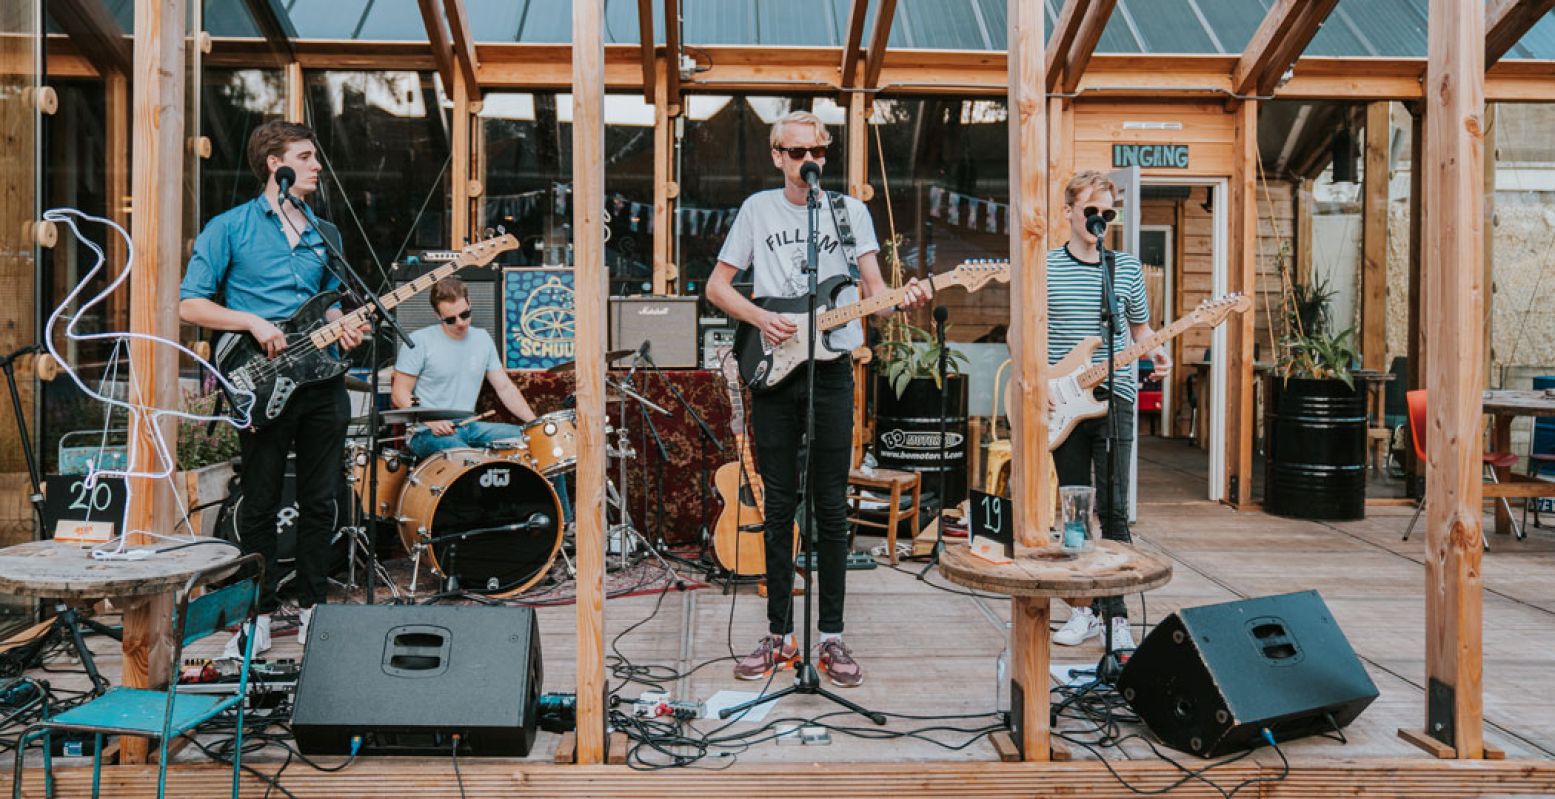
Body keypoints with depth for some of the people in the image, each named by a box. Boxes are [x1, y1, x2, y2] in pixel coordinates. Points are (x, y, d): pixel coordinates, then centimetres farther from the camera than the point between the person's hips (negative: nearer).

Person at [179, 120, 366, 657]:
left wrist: (343, 327, 1)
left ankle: (313, 606, 21)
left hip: (322, 379, 5)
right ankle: (260, 613, 16)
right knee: (260, 505, 3)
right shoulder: (230, 229, -1)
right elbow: (190, 304, -4)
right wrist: (253, 322, -15)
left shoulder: (326, 234, 15)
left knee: (320, 502, 9)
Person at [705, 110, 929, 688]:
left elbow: (874, 289, 2)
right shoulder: (758, 209, 8)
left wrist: (903, 300, -21)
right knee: (779, 508, 6)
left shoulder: (850, 210, 7)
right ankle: (780, 635, 16)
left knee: (832, 508, 1)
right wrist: (761, 318, -9)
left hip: (831, 371, 0)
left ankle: (831, 636, 11)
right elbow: (717, 285, 9)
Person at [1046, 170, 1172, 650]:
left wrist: (1155, 353, -5)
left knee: (1112, 509, -4)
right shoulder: (1044, 268, 2)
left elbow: (1139, 327, 16)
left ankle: (1115, 614, 3)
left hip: (1114, 399, 0)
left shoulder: (1127, 268, 7)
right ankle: (1083, 610, 19)